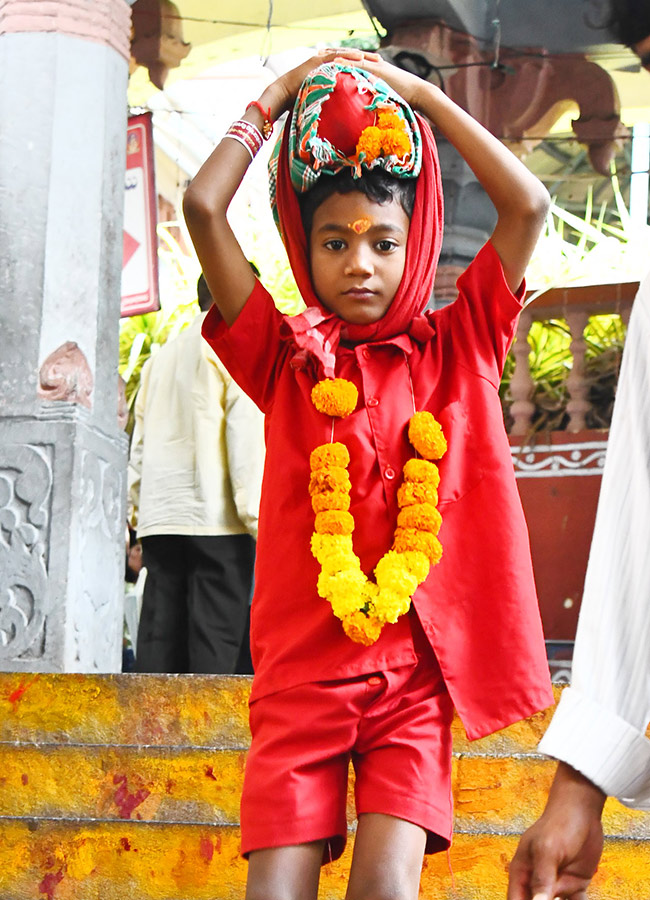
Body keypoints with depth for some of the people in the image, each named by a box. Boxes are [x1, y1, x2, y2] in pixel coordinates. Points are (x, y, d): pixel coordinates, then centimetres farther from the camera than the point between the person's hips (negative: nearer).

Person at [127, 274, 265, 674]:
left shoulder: (162, 356, 20)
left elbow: (140, 444, 18)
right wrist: (258, 517, -11)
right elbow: (247, 435, -9)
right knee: (215, 639, -7)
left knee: (158, 641, 3)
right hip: (217, 519, -6)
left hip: (158, 519, 6)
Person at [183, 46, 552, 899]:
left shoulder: (453, 349, 10)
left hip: (415, 668, 0)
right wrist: (276, 97, 11)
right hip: (301, 668, 0)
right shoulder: (286, 358, 9)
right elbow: (202, 206, 1)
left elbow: (528, 204, 2)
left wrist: (426, 97, 8)